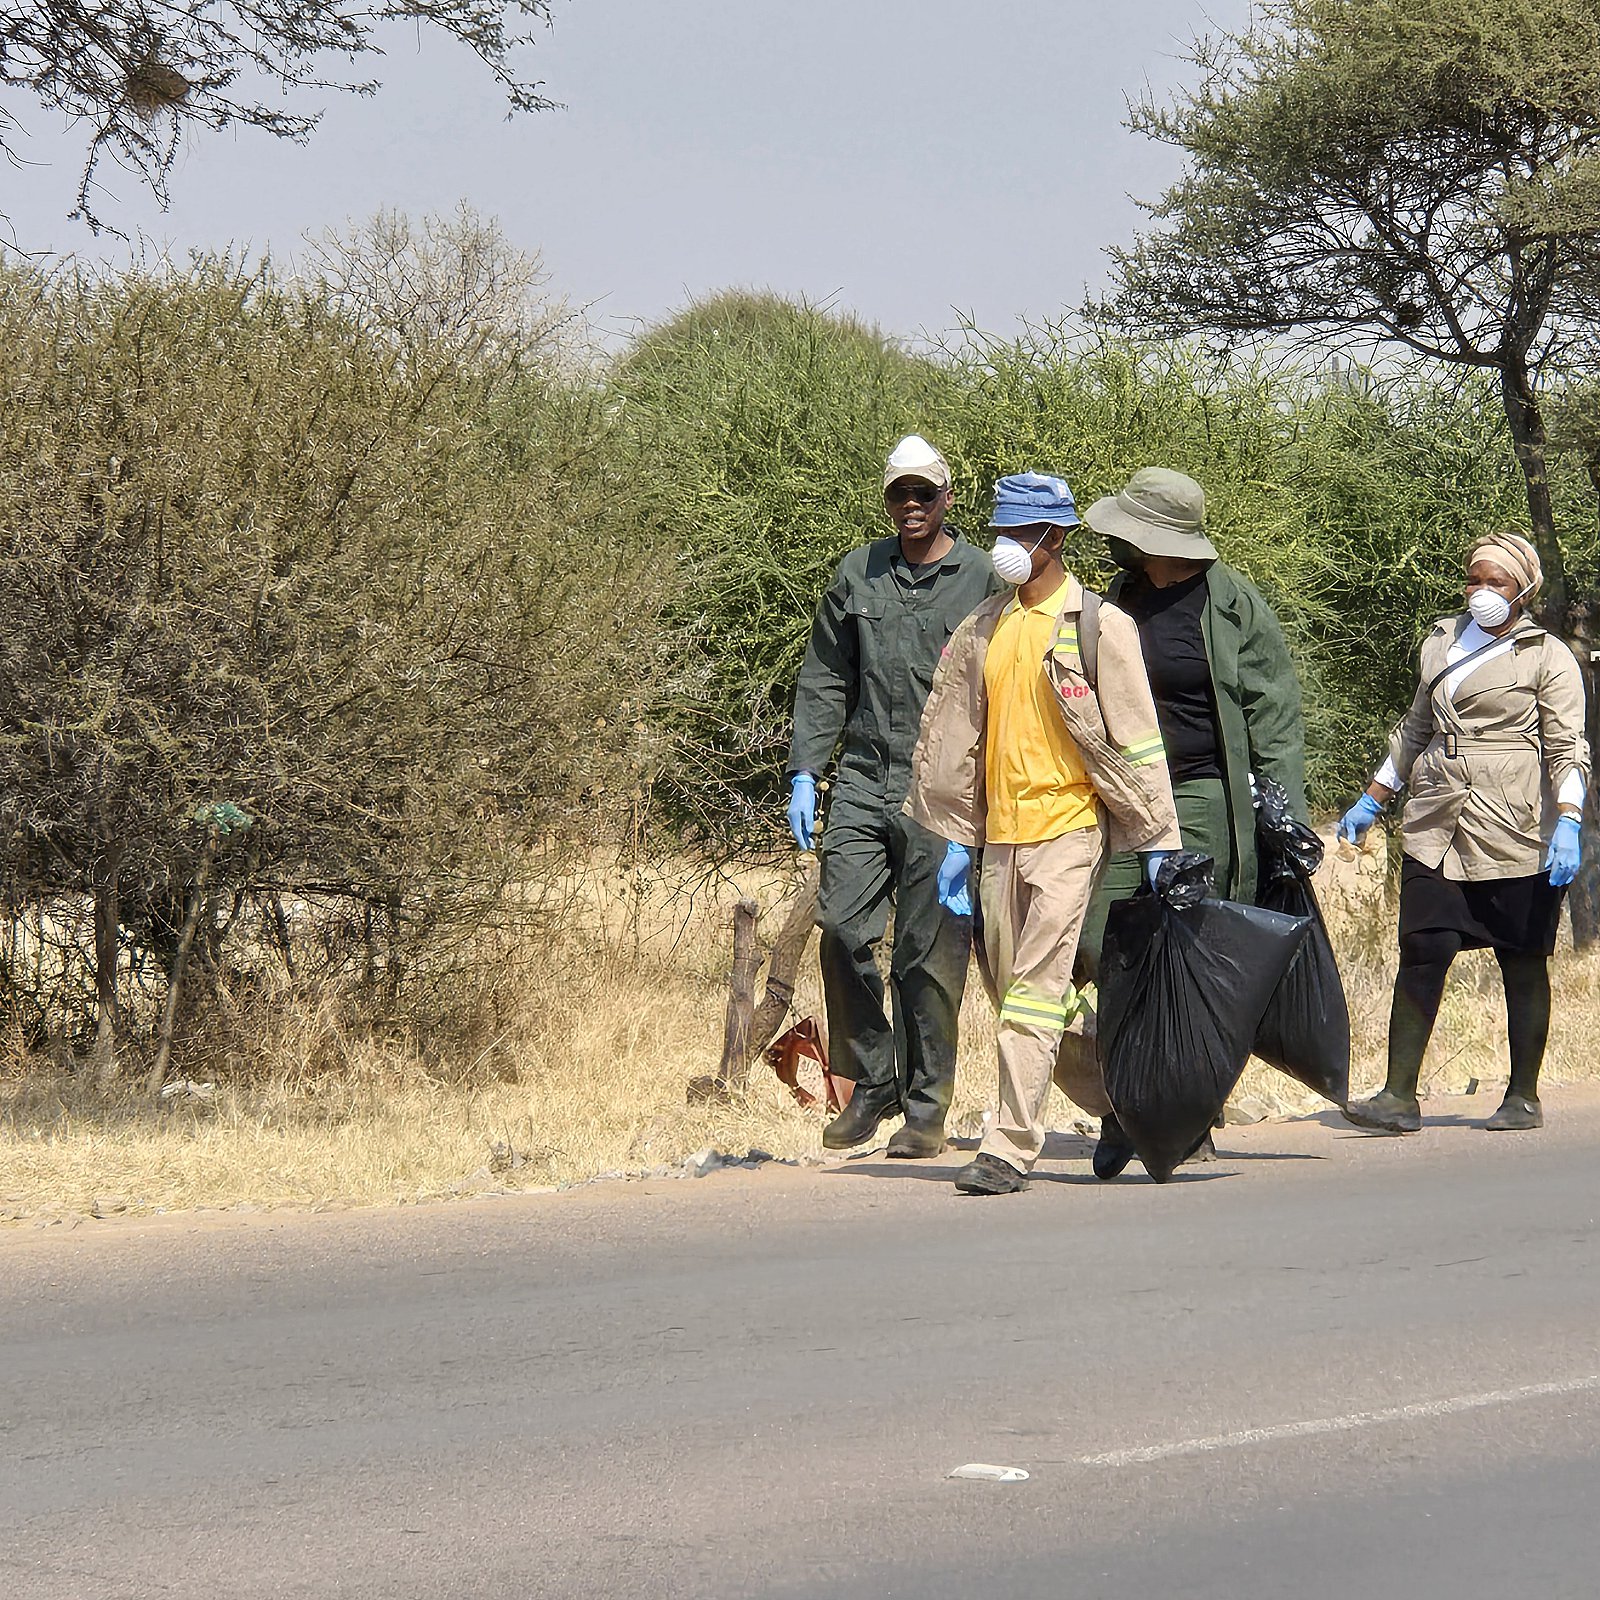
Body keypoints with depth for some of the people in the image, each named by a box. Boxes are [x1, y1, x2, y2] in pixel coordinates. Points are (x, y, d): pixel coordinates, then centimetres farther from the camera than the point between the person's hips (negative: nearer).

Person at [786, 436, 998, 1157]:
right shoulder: (857, 574, 13)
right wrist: (803, 774, 9)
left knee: (929, 955, -2)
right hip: (862, 782, 3)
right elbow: (823, 681, 17)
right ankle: (872, 1083, 10)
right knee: (843, 929, -6)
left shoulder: (983, 579, 2)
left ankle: (926, 1108, 7)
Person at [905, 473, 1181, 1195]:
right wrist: (955, 840, 13)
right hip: (999, 835, 7)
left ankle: (1010, 1148, -13)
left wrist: (1156, 839, -5)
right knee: (1011, 987, 10)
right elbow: (952, 740, 16)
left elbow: (1135, 741, -4)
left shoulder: (1098, 627, -4)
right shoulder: (983, 629, 11)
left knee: (1034, 989, -12)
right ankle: (1125, 1106, 26)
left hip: (1068, 828, -6)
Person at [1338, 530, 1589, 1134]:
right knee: (1421, 952, -6)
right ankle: (1399, 1097, -7)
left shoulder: (1546, 657, 2)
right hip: (1438, 829, 4)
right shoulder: (1441, 643, 17)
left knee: (1522, 962, 2)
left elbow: (1568, 749, -4)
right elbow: (1415, 731, 27)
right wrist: (1371, 801, 25)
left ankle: (1524, 1097, 11)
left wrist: (1567, 823, -17)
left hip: (1513, 833, -4)